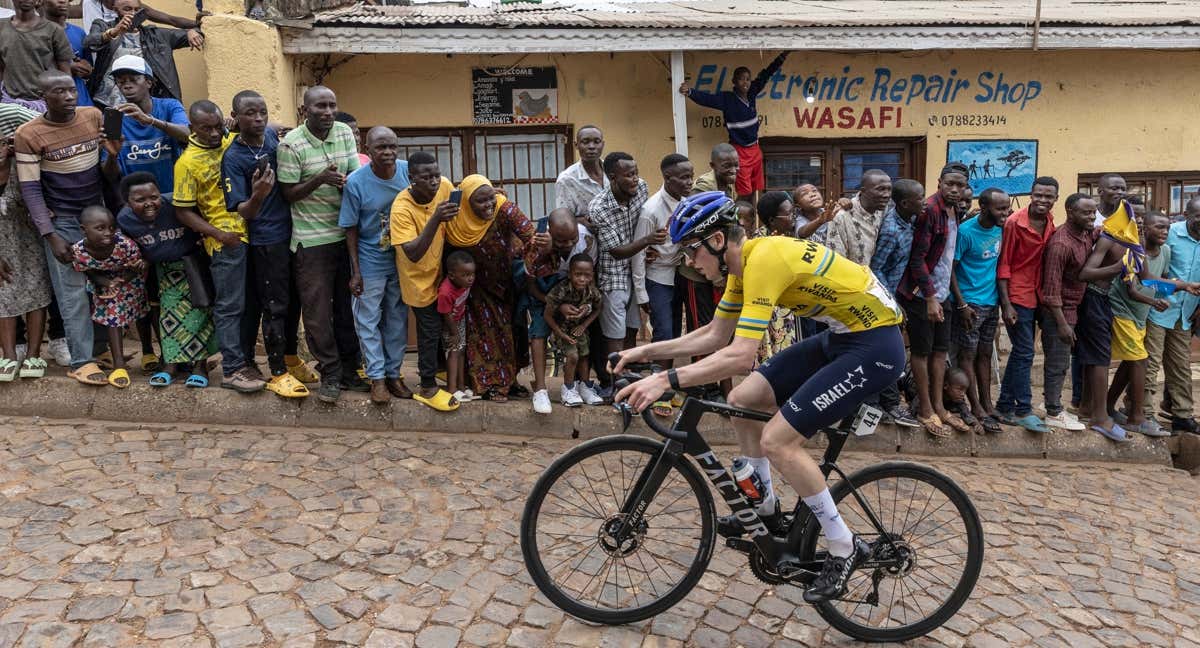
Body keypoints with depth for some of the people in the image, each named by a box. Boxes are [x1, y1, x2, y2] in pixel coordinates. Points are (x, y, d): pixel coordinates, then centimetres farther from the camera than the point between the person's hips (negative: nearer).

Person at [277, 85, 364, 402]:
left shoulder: (345, 133, 4)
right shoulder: (291, 144, -9)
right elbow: (288, 193, -7)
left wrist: (346, 183, -16)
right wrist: (319, 180, -22)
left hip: (345, 233, 4)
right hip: (311, 239, -4)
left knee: (347, 306, 12)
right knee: (318, 311, 0)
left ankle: (349, 370, 24)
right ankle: (330, 374, 13)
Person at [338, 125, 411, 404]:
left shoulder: (408, 172, -10)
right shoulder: (355, 182, -16)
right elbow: (351, 229, -8)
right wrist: (355, 272, -9)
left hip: (402, 259, 3)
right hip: (370, 262, -3)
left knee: (397, 319, 12)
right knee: (369, 319, 3)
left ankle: (394, 373, 26)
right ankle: (377, 377, 15)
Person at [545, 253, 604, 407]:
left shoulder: (593, 292, -21)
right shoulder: (561, 291, -33)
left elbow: (597, 309, 1)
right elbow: (547, 315, -23)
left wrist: (584, 325, -9)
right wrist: (562, 334, -20)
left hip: (579, 327, 5)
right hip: (562, 327, -4)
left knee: (584, 355, 9)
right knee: (572, 355, -15)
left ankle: (583, 386, 26)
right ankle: (568, 389, 2)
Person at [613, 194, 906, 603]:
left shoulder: (764, 259, -25)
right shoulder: (742, 262, 4)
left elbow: (740, 355, -33)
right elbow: (715, 336, 11)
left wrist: (666, 380, -35)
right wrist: (648, 351, 5)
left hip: (875, 344, -10)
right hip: (841, 336, 10)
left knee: (777, 440, -14)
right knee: (742, 400, 7)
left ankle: (845, 548, 3)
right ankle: (765, 511, 24)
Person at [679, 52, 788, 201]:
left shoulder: (752, 93, 0)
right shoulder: (727, 98, -14)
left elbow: (766, 74, 12)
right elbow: (706, 98, -28)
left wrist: (783, 56, 16)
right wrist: (689, 92, -47)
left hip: (755, 149, 6)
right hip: (740, 151, -6)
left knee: (754, 190, 13)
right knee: (744, 192, -7)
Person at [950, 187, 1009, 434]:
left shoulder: (1000, 228, 1)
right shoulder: (965, 231, -17)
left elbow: (999, 262, 13)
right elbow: (950, 268, -13)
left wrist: (1002, 296, 7)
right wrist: (962, 304, -16)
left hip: (992, 302, 6)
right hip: (970, 302, -6)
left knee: (985, 354, 12)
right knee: (968, 355, 1)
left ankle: (987, 404, 20)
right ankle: (977, 408, 7)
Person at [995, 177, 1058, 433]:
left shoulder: (1051, 225, 7)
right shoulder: (1015, 222, -12)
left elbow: (1047, 262, 14)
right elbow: (1003, 264, -11)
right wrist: (1006, 304, -15)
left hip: (1034, 297, 7)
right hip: (1016, 297, -7)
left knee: (1020, 353, 10)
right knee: (1024, 353, -5)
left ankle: (1005, 406, 19)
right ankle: (1023, 410, 5)